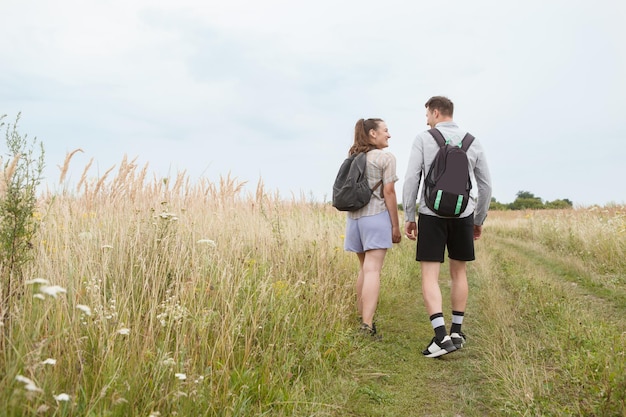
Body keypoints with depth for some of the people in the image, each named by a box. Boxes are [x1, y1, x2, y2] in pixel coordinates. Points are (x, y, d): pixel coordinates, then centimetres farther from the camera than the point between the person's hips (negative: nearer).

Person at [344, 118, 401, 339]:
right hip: (376, 216, -7)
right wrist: (396, 226, -5)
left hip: (354, 217, 7)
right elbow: (389, 192, -9)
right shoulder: (386, 157, -4)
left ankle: (361, 317, 22)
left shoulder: (353, 159, 15)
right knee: (372, 271, -10)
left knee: (365, 269, 17)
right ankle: (366, 325, -15)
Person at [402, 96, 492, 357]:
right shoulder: (473, 142, 8)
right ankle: (456, 332, 23)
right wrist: (479, 220, 20)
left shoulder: (423, 139, -1)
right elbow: (485, 184, 11)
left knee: (429, 275, -1)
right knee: (459, 272, 17)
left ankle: (442, 336, -13)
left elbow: (411, 180, -7)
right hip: (463, 214, 4)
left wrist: (408, 217, 1)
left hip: (431, 214, -3)